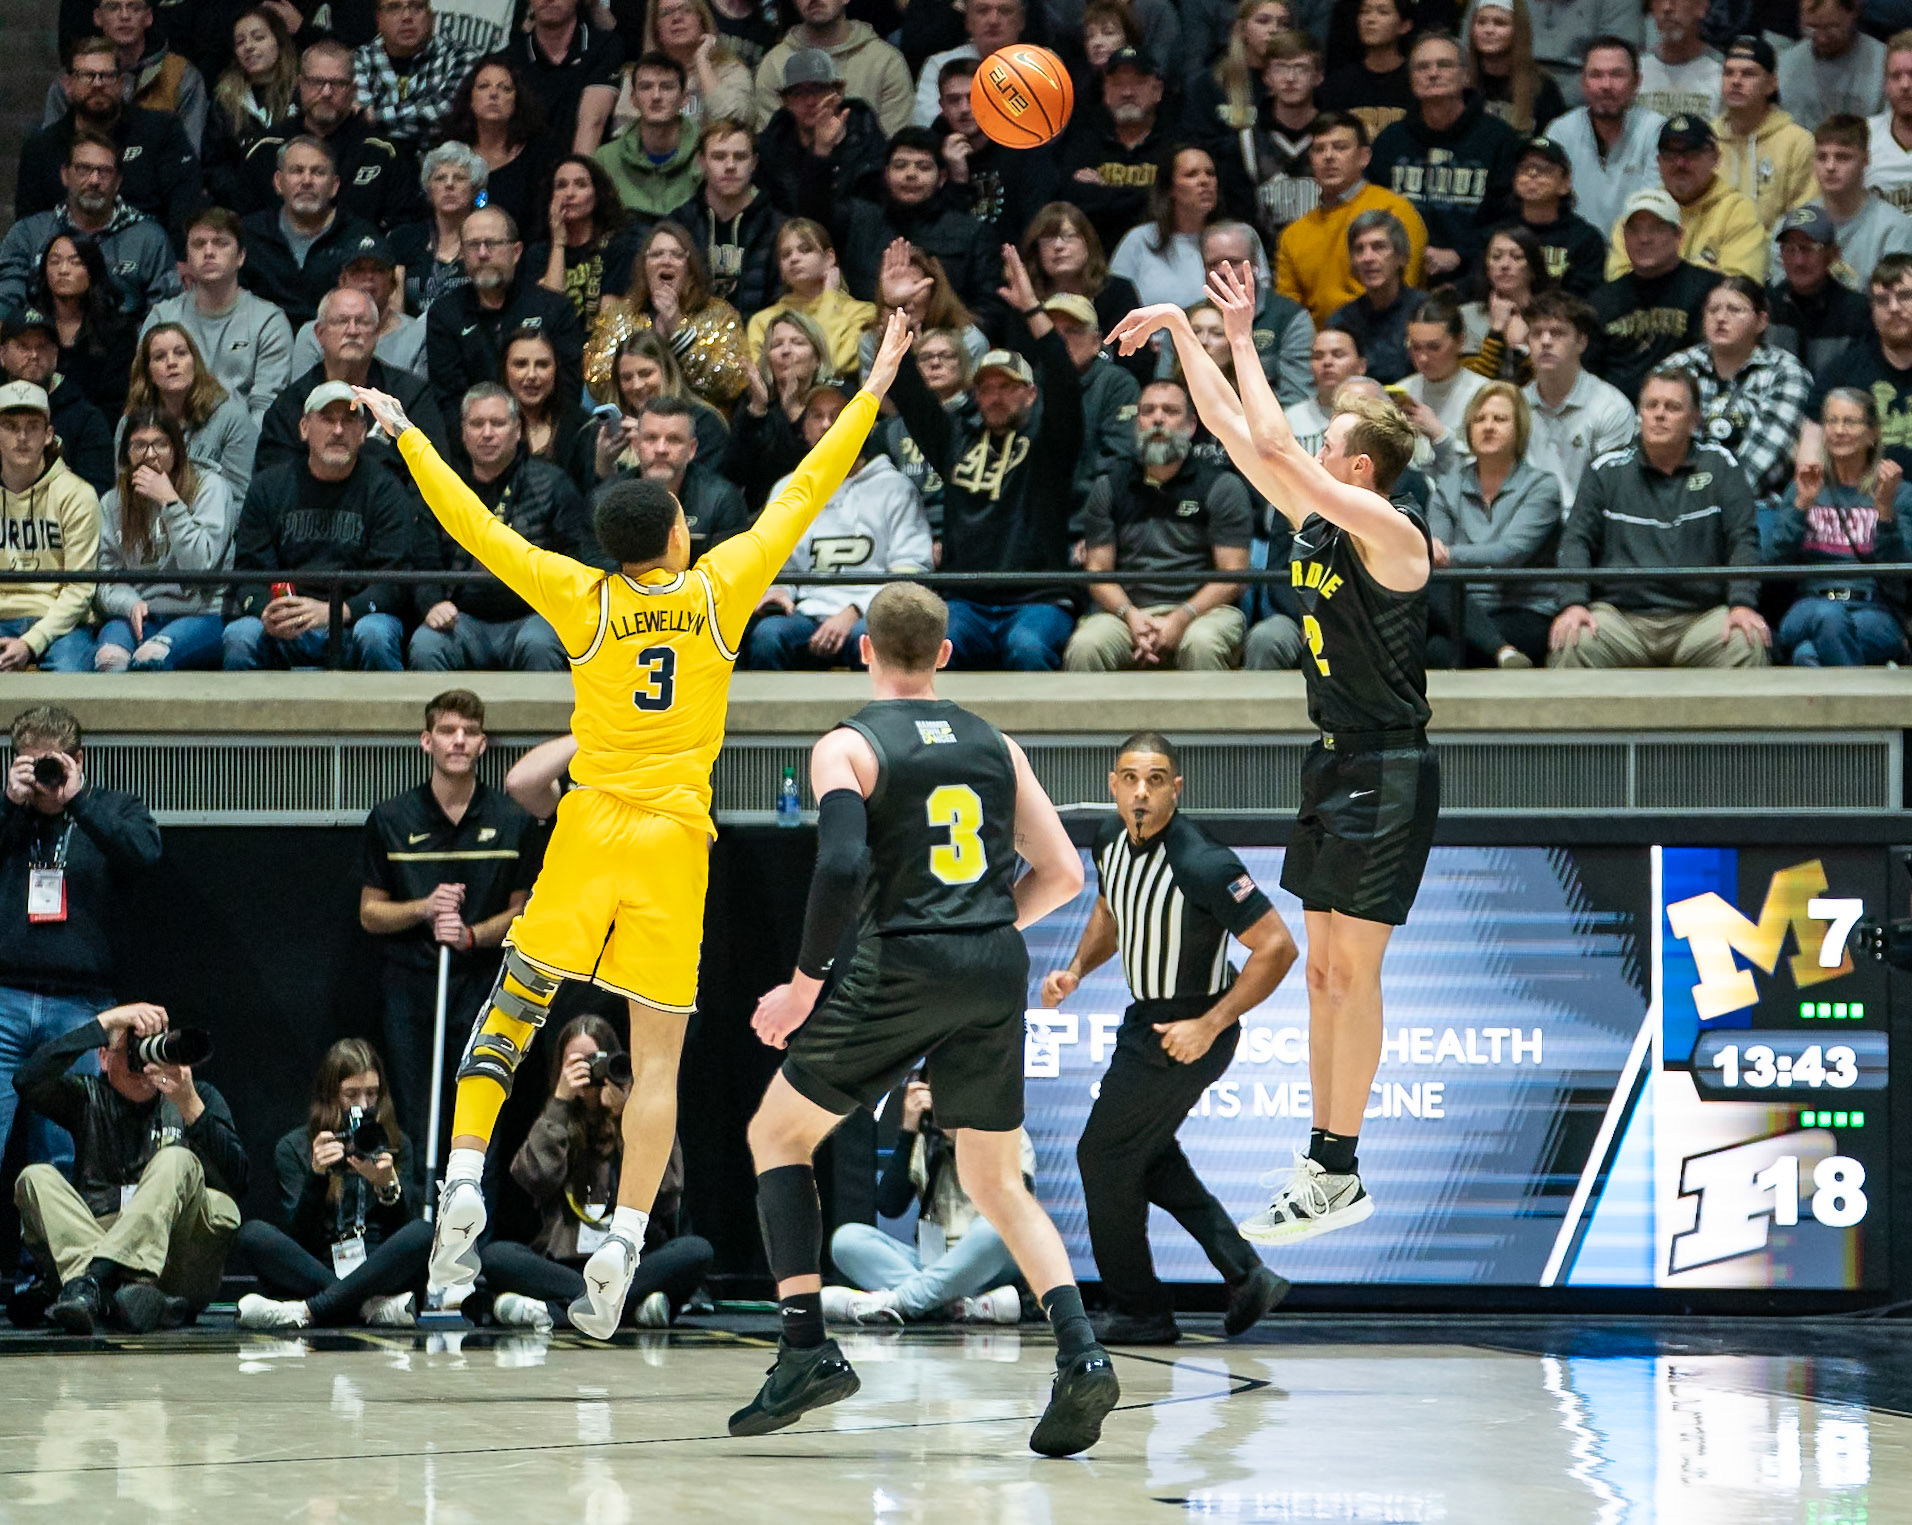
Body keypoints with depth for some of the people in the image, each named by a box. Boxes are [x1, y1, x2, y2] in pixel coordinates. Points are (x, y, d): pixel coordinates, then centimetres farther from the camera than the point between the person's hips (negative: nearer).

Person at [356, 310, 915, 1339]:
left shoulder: (583, 599, 0)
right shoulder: (718, 591, -1)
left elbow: (476, 527, 5)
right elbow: (801, 495, 7)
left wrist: (406, 433, 16)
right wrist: (871, 395, 15)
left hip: (589, 829, 1)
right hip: (676, 839, 0)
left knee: (509, 1010, 12)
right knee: (658, 1056, 1)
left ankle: (463, 1182, -4)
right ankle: (621, 1248, -7)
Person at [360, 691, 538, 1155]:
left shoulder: (512, 822, 5)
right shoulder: (390, 820, 4)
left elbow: (521, 911, 10)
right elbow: (370, 913, 8)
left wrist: (471, 934, -10)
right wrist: (424, 908, -11)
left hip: (483, 992, 0)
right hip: (409, 990, 0)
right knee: (414, 1129, -5)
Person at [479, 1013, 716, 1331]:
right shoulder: (556, 1121, 17)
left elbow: (664, 1196, -2)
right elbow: (535, 1179, -3)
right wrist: (560, 1102, -2)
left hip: (633, 1262, -1)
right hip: (566, 1263, 1)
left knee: (697, 1250, -30)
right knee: (496, 1255, -26)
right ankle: (632, 1303, -34)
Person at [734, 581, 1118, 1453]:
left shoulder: (848, 747, -1)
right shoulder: (994, 745, 14)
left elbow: (843, 867, -17)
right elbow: (1062, 873, 11)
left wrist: (805, 983, -8)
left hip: (901, 969, -5)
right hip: (998, 973, 5)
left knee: (777, 1138, 14)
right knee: (997, 1185, 15)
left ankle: (806, 1349, 1)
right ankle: (1080, 1354, -7)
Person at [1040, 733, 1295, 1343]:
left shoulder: (1201, 865, -30)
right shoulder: (1111, 838, -4)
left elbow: (1277, 947, -27)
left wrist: (1209, 1026, -25)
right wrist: (1077, 969, 0)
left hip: (1186, 1032, -9)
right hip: (1147, 1016, 9)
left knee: (1104, 1155, 3)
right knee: (1147, 1154, 22)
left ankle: (1141, 1314, 19)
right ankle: (1245, 1275, 25)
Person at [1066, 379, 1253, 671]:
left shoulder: (1222, 486, 9)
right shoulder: (1108, 488, 17)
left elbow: (1232, 576, 0)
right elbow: (1098, 570, 10)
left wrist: (1181, 619, -16)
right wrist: (1131, 615, -12)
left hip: (1201, 610, -2)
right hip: (1127, 610, 2)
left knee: (1201, 643, -38)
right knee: (1084, 646, -32)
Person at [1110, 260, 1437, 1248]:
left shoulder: (1390, 533, -17)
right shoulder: (1313, 521, 7)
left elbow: (1272, 444, -24)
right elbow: (1234, 432, 11)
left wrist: (1242, 337, -16)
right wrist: (1179, 331, 8)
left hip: (1387, 774, -9)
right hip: (1334, 763, 9)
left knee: (1352, 970, -7)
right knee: (1323, 970, 9)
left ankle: (1338, 1175, -3)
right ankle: (1324, 1165, 14)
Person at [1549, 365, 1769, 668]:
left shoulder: (1718, 465, 13)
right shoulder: (1608, 470, 13)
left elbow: (1743, 540, 6)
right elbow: (1576, 538, 7)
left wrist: (1742, 604, -12)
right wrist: (1574, 603, -12)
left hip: (1699, 617, 0)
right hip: (1621, 614, 0)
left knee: (1748, 644, -32)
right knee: (1571, 645, -33)